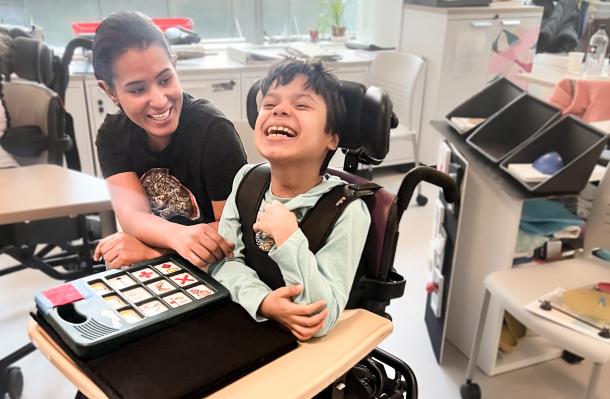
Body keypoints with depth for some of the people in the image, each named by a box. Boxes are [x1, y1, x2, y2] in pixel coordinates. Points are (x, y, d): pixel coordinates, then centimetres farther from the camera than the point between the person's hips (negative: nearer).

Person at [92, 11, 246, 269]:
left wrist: (149, 247, -25)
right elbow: (131, 215, -19)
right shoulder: (113, 135, -6)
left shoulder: (213, 131, -19)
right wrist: (179, 236, -40)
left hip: (211, 268, -4)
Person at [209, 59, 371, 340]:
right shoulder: (247, 179, -2)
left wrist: (286, 235, -27)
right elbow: (222, 260, -6)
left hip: (298, 345, -4)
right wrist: (262, 302, -23)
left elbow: (323, 320, -22)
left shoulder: (346, 211, -19)